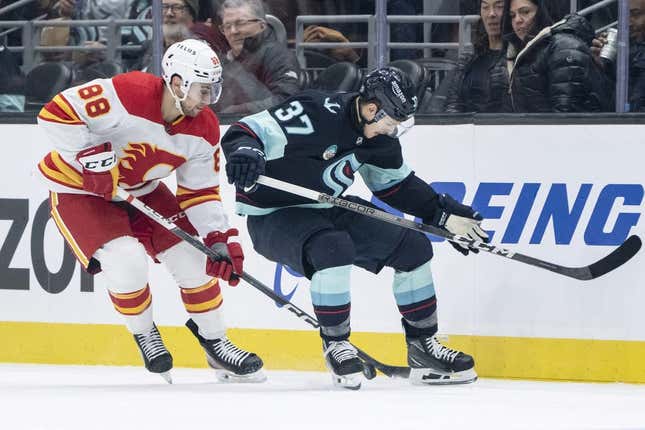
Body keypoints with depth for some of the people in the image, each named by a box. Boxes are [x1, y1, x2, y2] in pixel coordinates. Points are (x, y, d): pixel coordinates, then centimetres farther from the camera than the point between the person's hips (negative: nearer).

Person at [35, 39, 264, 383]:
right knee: (126, 261, -25)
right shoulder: (128, 94, -32)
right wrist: (92, 155, -35)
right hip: (78, 187, -7)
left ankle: (215, 343, 19)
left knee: (193, 257, -2)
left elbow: (200, 192, -2)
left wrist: (220, 238, -13)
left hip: (142, 189, 7)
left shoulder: (203, 130, -11)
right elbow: (55, 114, -32)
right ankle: (144, 335, 4)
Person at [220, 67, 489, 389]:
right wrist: (246, 152, -54)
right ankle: (335, 344, -16)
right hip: (272, 215, -8)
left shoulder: (380, 135, -3)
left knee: (413, 247, 1)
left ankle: (422, 345, 13)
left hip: (328, 209, 8)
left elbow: (396, 184, 13)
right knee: (333, 249, -37)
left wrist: (445, 215, 4)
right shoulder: (316, 113, -28)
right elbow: (247, 132, -31)